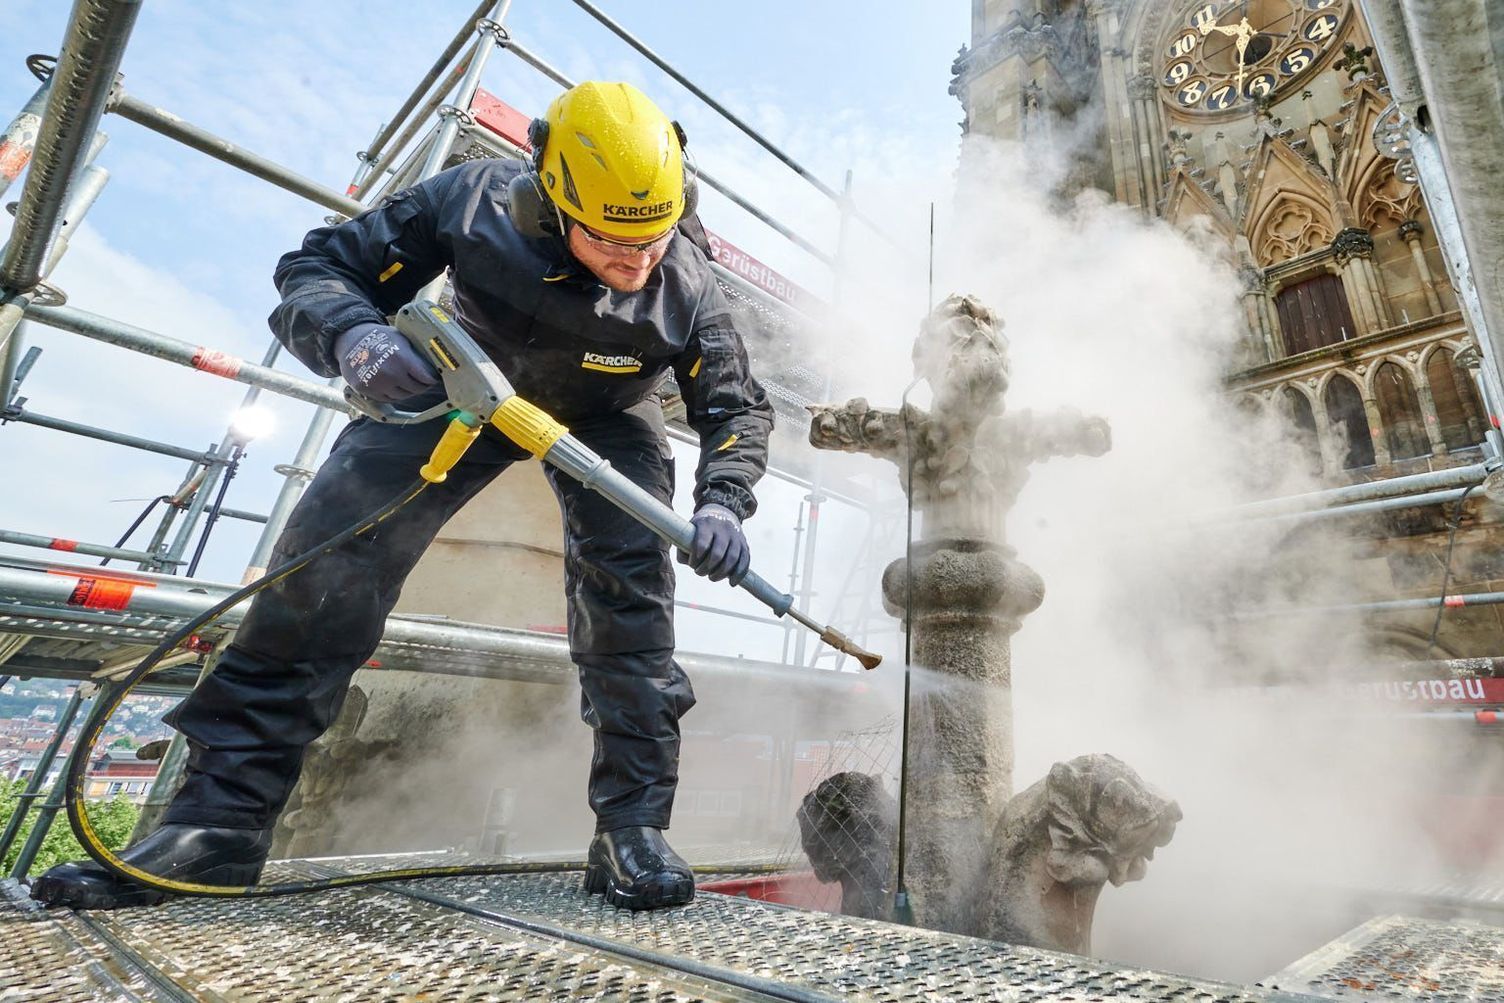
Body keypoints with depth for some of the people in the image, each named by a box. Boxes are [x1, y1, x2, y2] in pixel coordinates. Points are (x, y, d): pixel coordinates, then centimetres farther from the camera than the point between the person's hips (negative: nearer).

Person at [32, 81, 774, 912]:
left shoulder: (687, 289, -27)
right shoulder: (474, 200, -28)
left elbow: (738, 410, -16)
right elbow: (317, 267, -18)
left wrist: (721, 502, -36)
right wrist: (353, 335, -43)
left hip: (602, 417, 0)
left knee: (629, 584, -22)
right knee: (329, 549, -14)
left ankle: (632, 825, -11)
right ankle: (220, 816, -6)